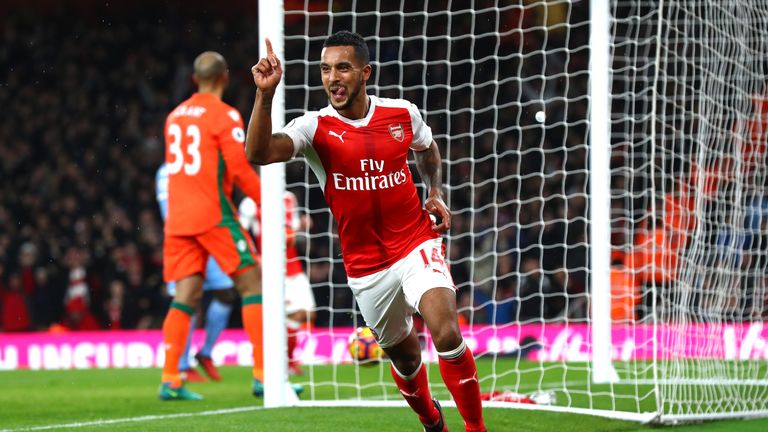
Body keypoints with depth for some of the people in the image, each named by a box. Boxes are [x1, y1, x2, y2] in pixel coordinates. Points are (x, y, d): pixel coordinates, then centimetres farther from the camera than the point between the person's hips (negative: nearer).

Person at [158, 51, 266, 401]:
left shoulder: (174, 116, 15)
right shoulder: (224, 115, -6)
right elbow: (240, 169, -12)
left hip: (177, 218, 6)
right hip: (213, 214, -6)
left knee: (186, 295, 4)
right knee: (252, 283, 0)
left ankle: (170, 380, -7)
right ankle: (263, 375, -7)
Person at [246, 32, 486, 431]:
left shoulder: (403, 114, -3)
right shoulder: (314, 128, -10)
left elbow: (427, 150, 22)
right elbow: (258, 154, -29)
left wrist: (435, 195, 7)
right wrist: (264, 95, -40)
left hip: (416, 245, -1)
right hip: (365, 267, 1)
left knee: (447, 334, -24)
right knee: (405, 356, 13)